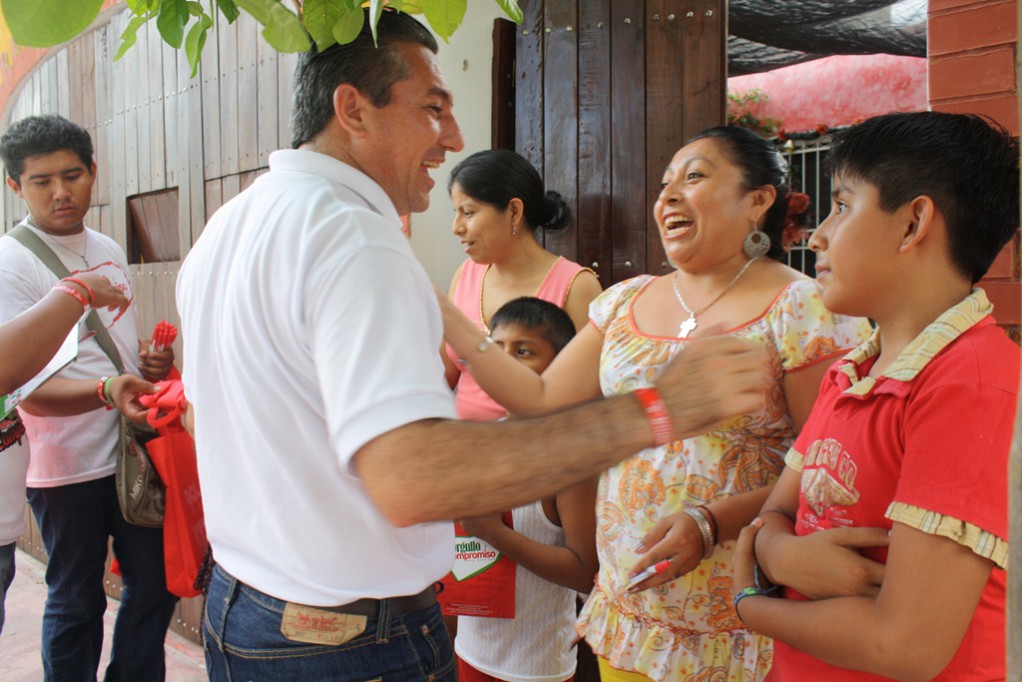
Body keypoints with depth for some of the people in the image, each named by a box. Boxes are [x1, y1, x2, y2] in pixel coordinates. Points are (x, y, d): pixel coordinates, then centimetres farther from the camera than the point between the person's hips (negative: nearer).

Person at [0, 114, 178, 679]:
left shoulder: (110, 251, 10)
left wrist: (153, 364, 0)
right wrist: (105, 390, -38)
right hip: (67, 466, -6)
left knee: (154, 587, 13)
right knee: (76, 602, 7)